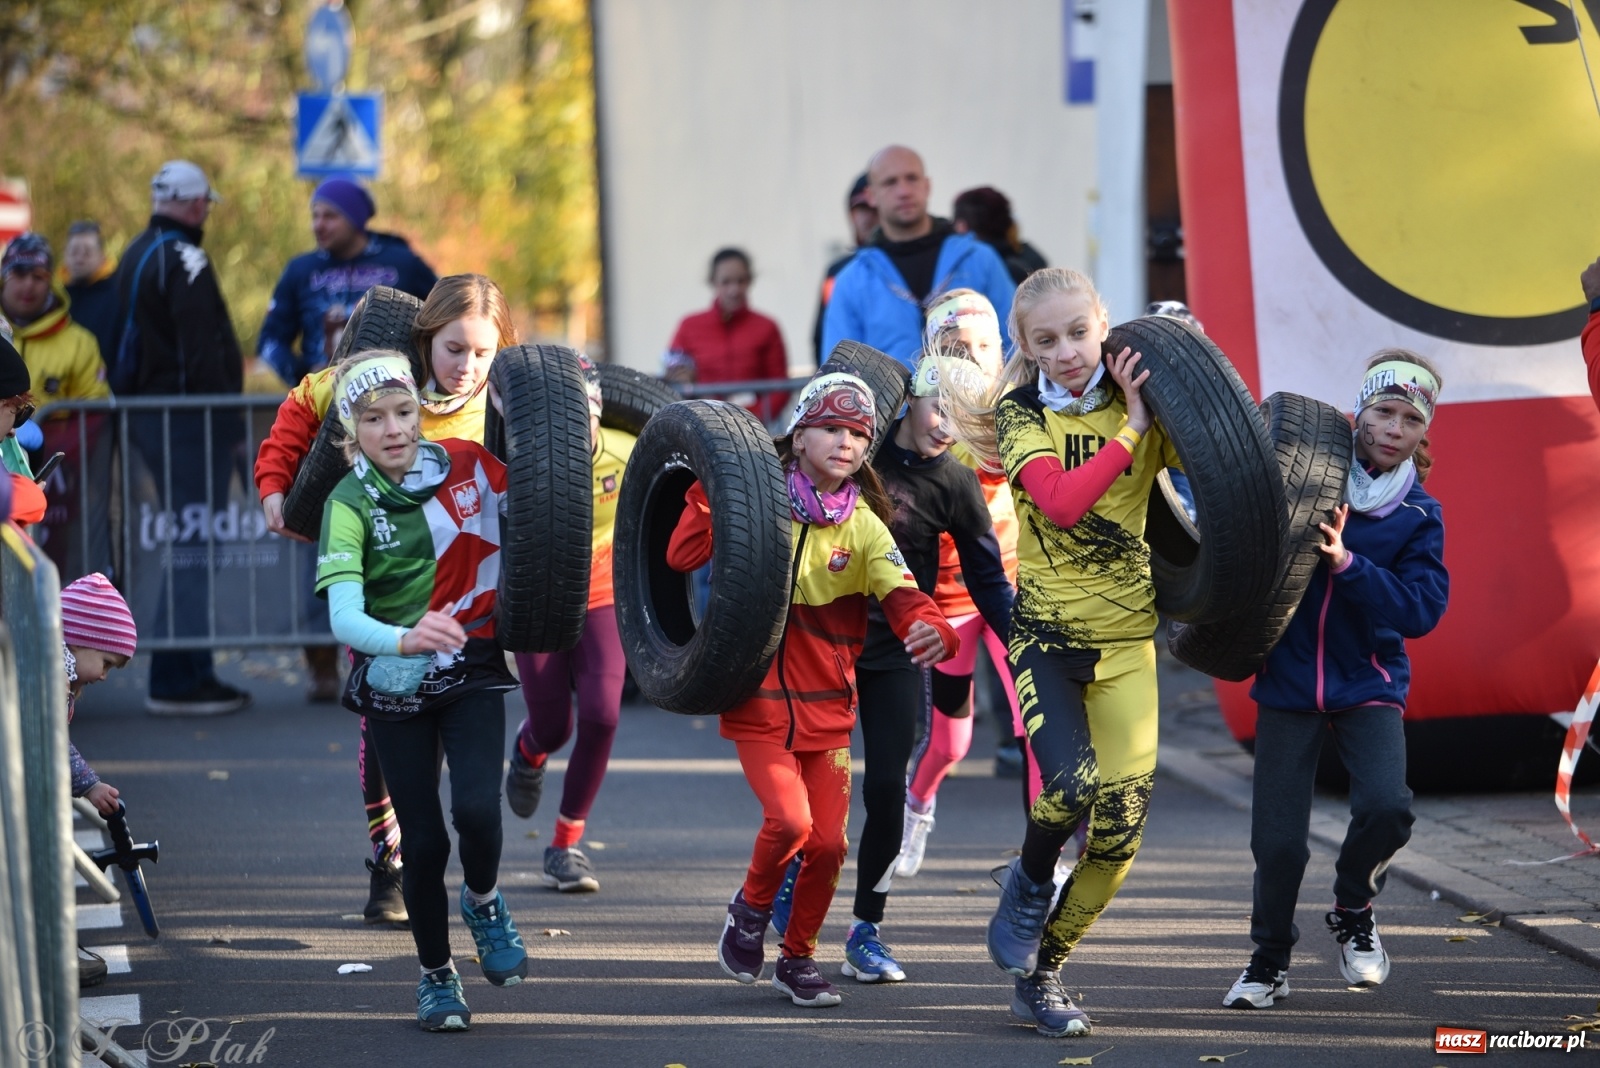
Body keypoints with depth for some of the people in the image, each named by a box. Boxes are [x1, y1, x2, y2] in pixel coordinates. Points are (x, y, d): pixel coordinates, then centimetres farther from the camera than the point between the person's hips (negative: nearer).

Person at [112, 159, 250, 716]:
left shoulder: (136, 256, 17)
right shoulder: (183, 259, -14)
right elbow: (202, 350, -20)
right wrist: (228, 416, -16)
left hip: (148, 415, 10)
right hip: (189, 419, -10)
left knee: (185, 546, 16)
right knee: (193, 548, -8)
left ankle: (191, 671, 20)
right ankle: (178, 678, -10)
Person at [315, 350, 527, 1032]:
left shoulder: (466, 466, -7)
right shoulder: (350, 505, -14)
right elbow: (343, 616, -27)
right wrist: (404, 640, -47)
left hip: (471, 673, 1)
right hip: (394, 687, -1)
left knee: (476, 810, -21)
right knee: (424, 842, 1)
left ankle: (483, 901, 13)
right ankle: (436, 977, 24)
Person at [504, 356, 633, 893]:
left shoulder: (627, 456, -19)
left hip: (601, 599, 1)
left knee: (601, 717, -13)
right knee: (552, 728, 2)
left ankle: (566, 845, 5)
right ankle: (529, 750, 46)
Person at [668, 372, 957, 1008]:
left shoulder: (863, 527, 1)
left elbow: (900, 594, -16)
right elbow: (683, 556, -11)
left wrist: (930, 629, -38)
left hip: (827, 710, 3)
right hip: (760, 702, -3)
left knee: (828, 844, -1)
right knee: (789, 820, -21)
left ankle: (798, 958, 22)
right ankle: (751, 908, 10)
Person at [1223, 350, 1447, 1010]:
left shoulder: (1419, 516, 0)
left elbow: (1422, 610, -13)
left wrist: (1347, 564, -24)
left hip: (1368, 687, 0)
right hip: (1288, 684, 0)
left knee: (1384, 806, -25)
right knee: (1278, 840, -5)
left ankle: (1352, 913, 7)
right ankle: (1270, 961, 23)